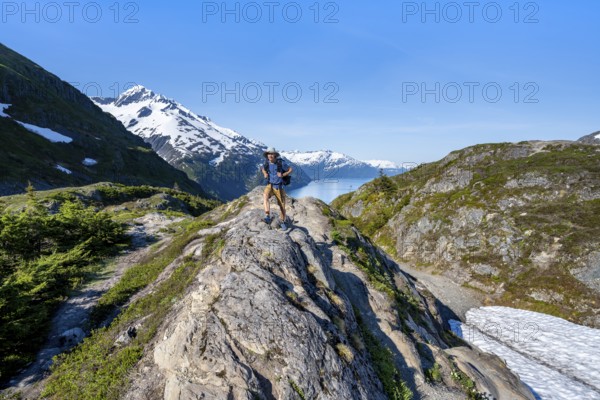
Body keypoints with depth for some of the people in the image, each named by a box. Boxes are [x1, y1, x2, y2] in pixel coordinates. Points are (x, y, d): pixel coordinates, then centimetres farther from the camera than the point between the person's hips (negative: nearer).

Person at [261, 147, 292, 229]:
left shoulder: (281, 163, -15)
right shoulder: (266, 164, -4)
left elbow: (290, 170, -4)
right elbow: (262, 167, 20)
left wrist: (283, 175, -20)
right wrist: (265, 174, -1)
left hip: (279, 187, -1)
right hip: (270, 186, 1)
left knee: (282, 206, 7)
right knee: (265, 196, -34)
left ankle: (283, 222, 32)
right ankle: (267, 217, -39)